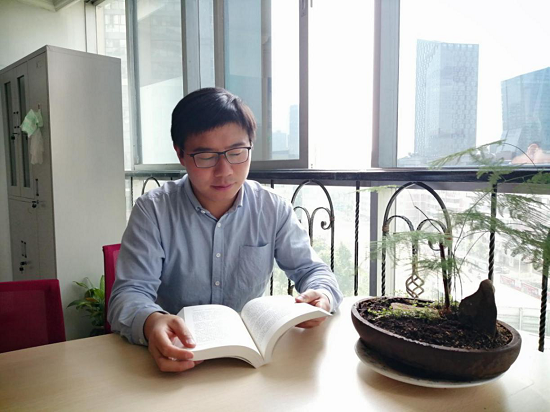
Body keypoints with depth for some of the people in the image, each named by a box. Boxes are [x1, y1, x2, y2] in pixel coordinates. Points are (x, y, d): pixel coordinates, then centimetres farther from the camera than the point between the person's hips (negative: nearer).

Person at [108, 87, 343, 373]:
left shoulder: (274, 210, -2)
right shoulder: (153, 211, -8)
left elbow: (311, 269, 4)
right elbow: (128, 294, -12)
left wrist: (322, 296, -20)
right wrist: (150, 321, -36)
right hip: (178, 359, -2)